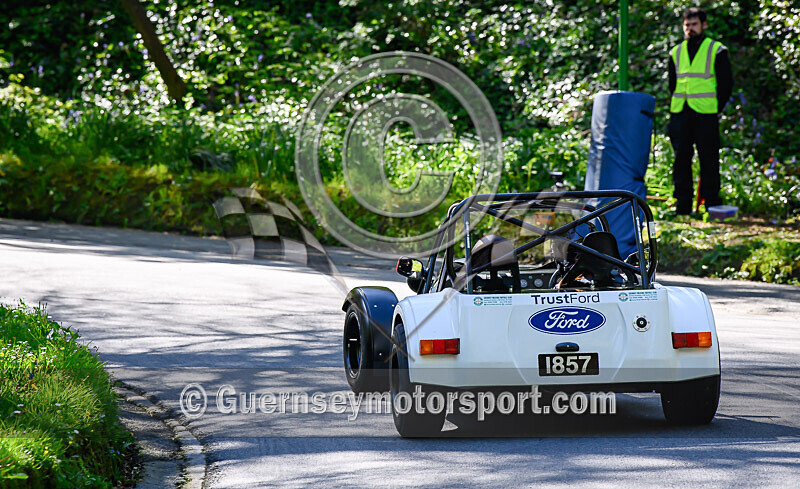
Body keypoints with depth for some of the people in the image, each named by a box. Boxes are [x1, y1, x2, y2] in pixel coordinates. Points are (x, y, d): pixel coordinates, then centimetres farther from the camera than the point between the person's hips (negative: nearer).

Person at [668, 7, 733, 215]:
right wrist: (675, 109, 10)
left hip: (705, 114, -4)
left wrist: (716, 108, -3)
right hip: (680, 113, 4)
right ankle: (682, 205, 7)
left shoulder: (717, 50, 3)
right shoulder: (676, 53, 15)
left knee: (708, 159, -4)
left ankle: (712, 204, 1)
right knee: (681, 159, 3)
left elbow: (725, 83, 3)